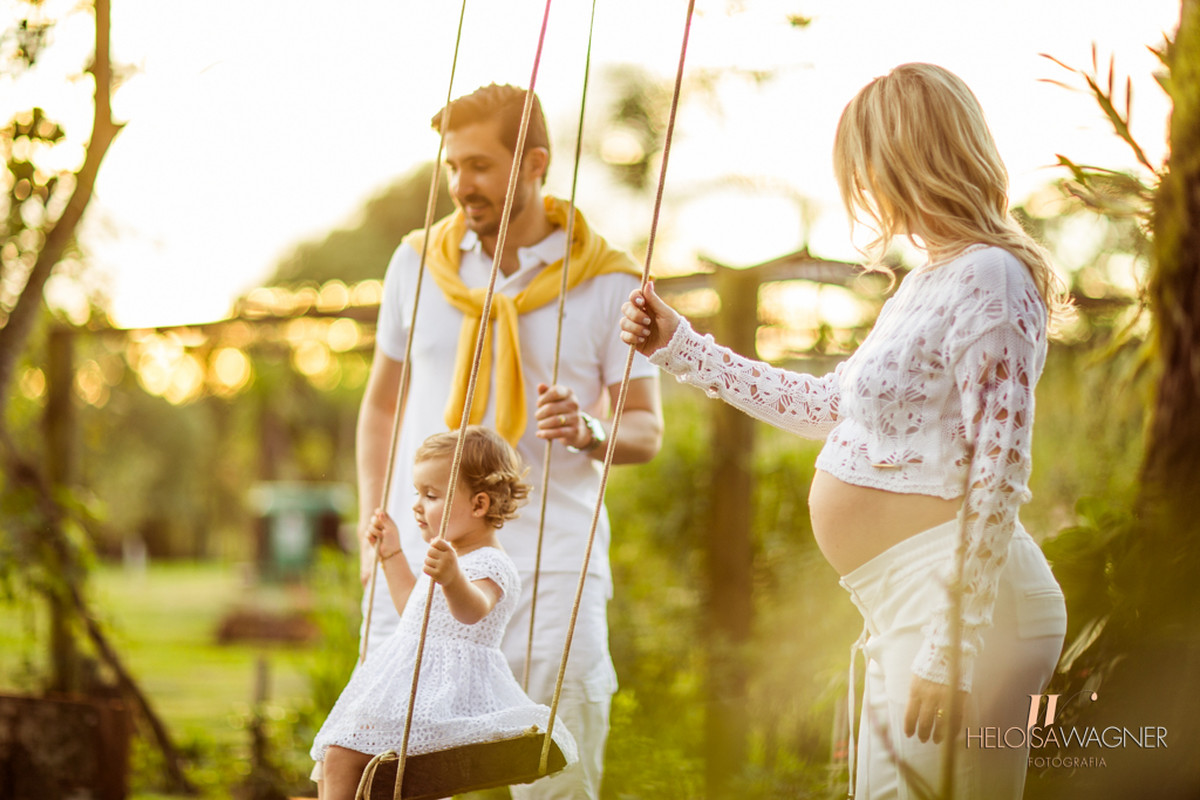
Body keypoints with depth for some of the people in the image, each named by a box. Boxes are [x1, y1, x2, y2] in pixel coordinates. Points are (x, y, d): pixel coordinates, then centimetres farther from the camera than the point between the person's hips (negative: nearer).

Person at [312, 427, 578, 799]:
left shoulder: (489, 565, -15)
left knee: (342, 756, -22)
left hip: (446, 691, -11)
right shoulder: (454, 557, 18)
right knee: (333, 759, 12)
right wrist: (392, 555, 35)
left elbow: (473, 611, -40)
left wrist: (453, 580, -61)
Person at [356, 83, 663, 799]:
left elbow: (647, 431, 4)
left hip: (552, 563, -2)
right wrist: (373, 532, 11)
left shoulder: (608, 280, 1)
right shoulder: (419, 262, 9)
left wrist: (588, 431, -19)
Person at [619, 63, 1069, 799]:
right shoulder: (932, 280, 17)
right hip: (906, 607, 10)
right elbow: (828, 406, 28)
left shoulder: (987, 279, -14)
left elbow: (997, 479, -20)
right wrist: (681, 347, 30)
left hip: (965, 602, -10)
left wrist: (950, 656, -22)